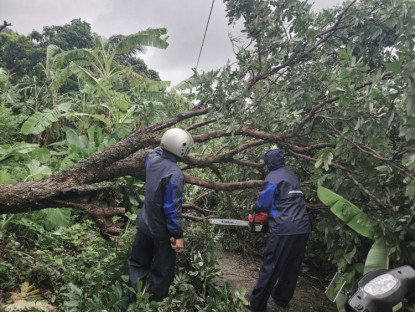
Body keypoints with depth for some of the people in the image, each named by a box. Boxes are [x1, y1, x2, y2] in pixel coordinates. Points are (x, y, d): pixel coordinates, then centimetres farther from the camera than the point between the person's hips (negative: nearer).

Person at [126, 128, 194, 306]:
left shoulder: (152, 158, -8)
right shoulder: (174, 174, -28)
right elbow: (172, 208, -26)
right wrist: (178, 235, -19)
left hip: (145, 224, 7)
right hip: (162, 231, -7)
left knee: (138, 263, 23)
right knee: (162, 271, 14)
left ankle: (132, 300, 36)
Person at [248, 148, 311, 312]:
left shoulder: (272, 177, -6)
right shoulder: (292, 175, 18)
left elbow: (264, 203, -4)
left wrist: (255, 207, 17)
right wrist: (271, 209, 22)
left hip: (284, 229, -7)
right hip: (302, 228, 8)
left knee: (271, 267, 1)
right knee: (292, 268, 16)